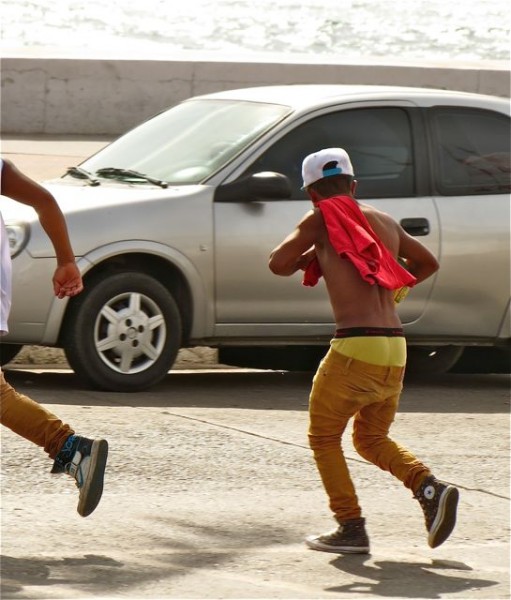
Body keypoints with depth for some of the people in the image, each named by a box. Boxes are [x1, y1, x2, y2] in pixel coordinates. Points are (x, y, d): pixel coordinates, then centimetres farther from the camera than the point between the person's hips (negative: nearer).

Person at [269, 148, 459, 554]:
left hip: (355, 347, -6)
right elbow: (428, 263, 30)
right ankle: (430, 488, -2)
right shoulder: (385, 222, 18)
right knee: (372, 438, 21)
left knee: (324, 437, 11)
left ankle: (351, 528, 2)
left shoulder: (322, 220, 0)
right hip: (396, 351, 6)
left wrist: (312, 254, 16)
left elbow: (279, 264, -2)